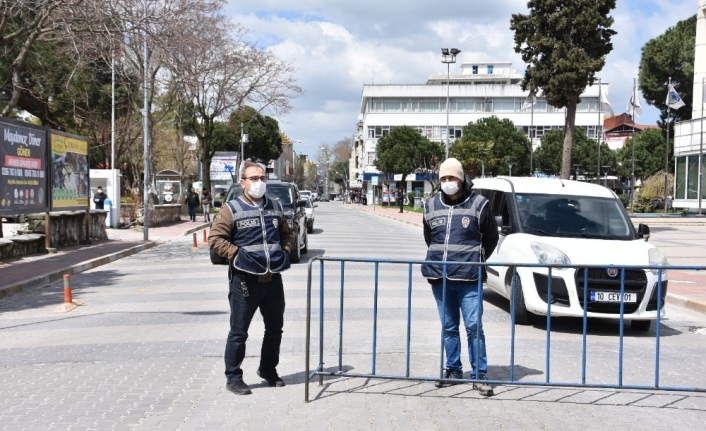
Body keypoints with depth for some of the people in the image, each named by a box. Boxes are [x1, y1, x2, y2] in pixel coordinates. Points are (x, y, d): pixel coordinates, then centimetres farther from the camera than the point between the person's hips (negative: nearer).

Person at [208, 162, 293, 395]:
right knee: (239, 331, 1)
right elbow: (215, 238, -8)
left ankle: (268, 370, 34)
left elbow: (285, 233, 26)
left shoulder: (276, 207, 11)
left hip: (273, 279, 6)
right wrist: (236, 254, -15)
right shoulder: (231, 209, -5)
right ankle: (233, 378, 13)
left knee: (275, 328, 16)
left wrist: (285, 251, 9)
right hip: (245, 280, -5)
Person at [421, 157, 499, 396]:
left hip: (469, 278, -4)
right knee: (448, 327, 12)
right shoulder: (431, 206, 7)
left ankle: (479, 375, 5)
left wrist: (476, 260, 10)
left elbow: (491, 238, 7)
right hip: (439, 277, 4)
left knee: (474, 326, -3)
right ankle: (453, 370, 23)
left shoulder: (478, 204, -3)